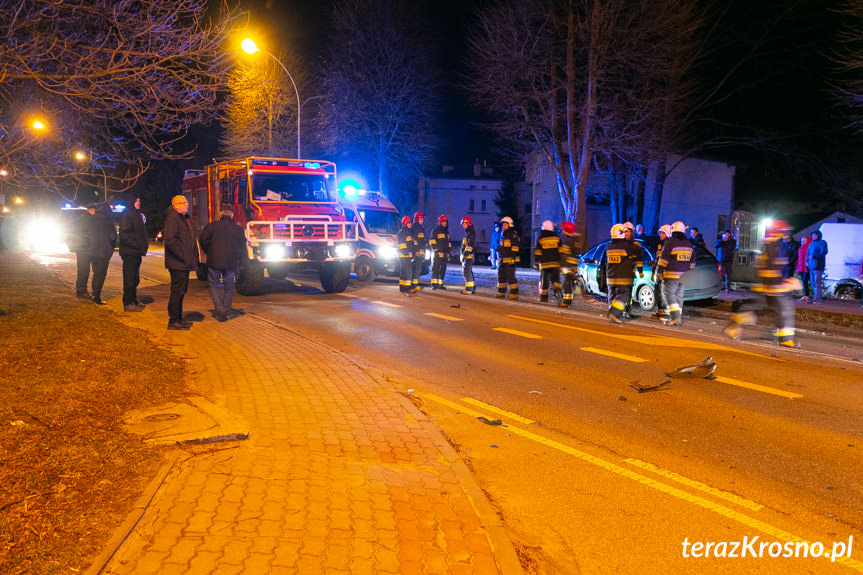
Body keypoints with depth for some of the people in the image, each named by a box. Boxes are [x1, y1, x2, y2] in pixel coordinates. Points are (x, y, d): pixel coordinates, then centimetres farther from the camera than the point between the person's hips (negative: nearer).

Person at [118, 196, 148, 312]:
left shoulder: (137, 215, 19)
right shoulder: (126, 215, -10)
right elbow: (125, 234, -18)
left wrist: (144, 244, 9)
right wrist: (138, 245, -19)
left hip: (136, 252, 9)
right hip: (129, 252, -9)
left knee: (135, 278, 14)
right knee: (129, 279, -5)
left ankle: (133, 300, 22)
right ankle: (128, 303, 0)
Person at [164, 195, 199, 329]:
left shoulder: (186, 218, 18)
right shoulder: (172, 218, -12)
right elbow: (170, 240, -22)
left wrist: (193, 258, 14)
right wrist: (182, 256, -20)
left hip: (185, 263, 10)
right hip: (177, 263, -10)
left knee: (181, 291, 15)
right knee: (177, 291, -6)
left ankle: (178, 319, 23)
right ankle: (173, 321, 0)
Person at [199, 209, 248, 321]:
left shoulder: (212, 226, 5)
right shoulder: (238, 229, 8)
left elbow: (203, 239, -4)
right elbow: (242, 247, 5)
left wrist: (208, 252, 12)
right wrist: (241, 263, 8)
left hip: (214, 261, -1)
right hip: (231, 263, 1)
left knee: (213, 285, 9)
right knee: (228, 288, 10)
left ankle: (220, 309, -8)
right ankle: (225, 313, 10)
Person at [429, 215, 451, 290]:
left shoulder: (447, 231, 21)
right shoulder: (435, 230, -1)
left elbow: (448, 243, 25)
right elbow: (432, 241, -7)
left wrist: (449, 252, 18)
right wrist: (435, 250, -15)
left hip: (444, 254, 7)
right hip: (437, 253, -7)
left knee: (443, 269, 7)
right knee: (435, 269, -8)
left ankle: (440, 284, 11)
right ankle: (434, 284, -9)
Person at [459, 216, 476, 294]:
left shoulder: (471, 233, -12)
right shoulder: (467, 233, 21)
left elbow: (470, 245, -20)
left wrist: (465, 254, -24)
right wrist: (462, 254, 27)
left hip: (468, 256, -11)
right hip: (465, 256, 11)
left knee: (467, 272, -12)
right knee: (467, 272, 14)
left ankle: (469, 289, -12)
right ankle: (473, 288, 20)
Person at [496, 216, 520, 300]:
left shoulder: (513, 234, -9)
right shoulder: (502, 234, 18)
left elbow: (515, 247, -14)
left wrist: (512, 258, -19)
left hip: (510, 259, -9)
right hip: (503, 259, 9)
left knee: (510, 276, -10)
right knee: (501, 275, 12)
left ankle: (514, 293, -4)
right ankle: (501, 292, 22)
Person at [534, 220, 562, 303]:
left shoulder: (540, 239, -1)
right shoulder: (557, 237, 4)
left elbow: (537, 252, -2)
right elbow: (561, 250, 6)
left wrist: (537, 261, 6)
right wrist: (561, 261, 12)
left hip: (544, 263, -1)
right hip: (555, 263, 1)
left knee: (544, 281, 9)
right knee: (555, 280, 4)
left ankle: (543, 297, 15)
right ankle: (558, 292, -21)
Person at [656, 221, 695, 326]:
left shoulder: (670, 243, -9)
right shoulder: (690, 245, 13)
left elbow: (664, 259, -11)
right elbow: (692, 262, 18)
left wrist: (659, 271, -5)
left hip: (672, 274, -6)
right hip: (684, 275, 7)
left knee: (668, 294, -4)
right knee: (679, 295, 13)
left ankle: (676, 317, -15)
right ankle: (678, 317, 14)